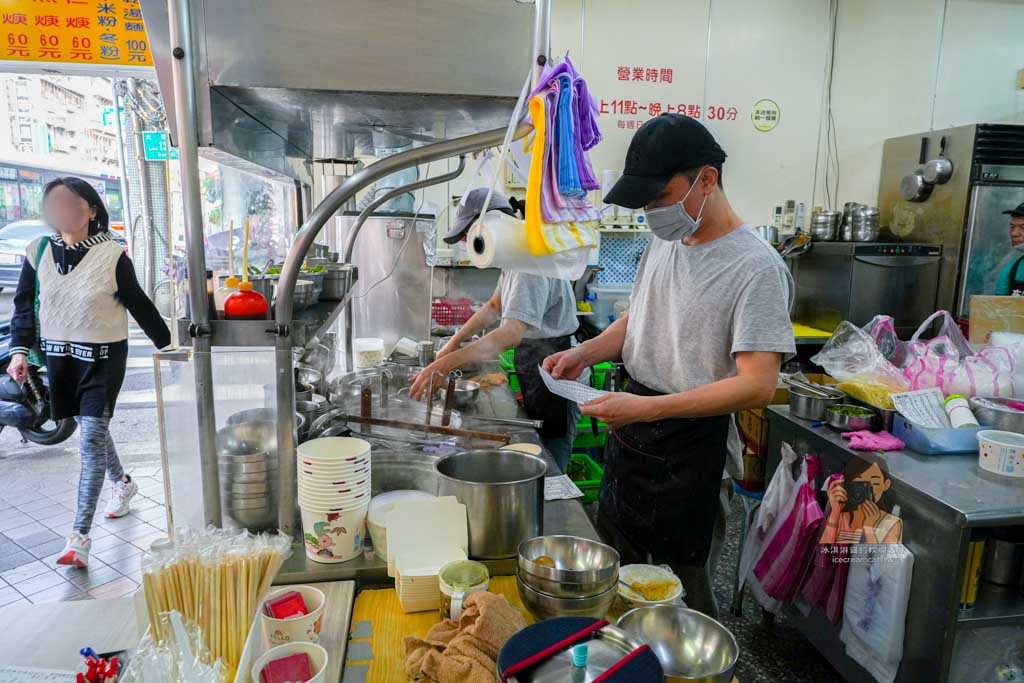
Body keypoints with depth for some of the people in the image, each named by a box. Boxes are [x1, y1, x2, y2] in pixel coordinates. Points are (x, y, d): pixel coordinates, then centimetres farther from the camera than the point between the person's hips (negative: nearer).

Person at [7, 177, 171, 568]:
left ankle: (80, 536, -4)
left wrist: (165, 344, 0)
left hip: (103, 357, -5)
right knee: (90, 430, 20)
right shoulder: (38, 251, 0)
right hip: (59, 355, 5)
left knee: (91, 439, -9)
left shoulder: (111, 255, -13)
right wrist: (20, 350, -2)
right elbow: (25, 304, 7)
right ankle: (122, 483, 46)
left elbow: (139, 304, -5)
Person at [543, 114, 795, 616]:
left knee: (680, 574, 9)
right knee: (615, 558, 22)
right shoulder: (664, 241, 4)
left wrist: (650, 408, -31)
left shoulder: (756, 268, -21)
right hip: (629, 426, 8)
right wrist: (584, 353, -3)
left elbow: (758, 385, -25)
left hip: (689, 440, -8)